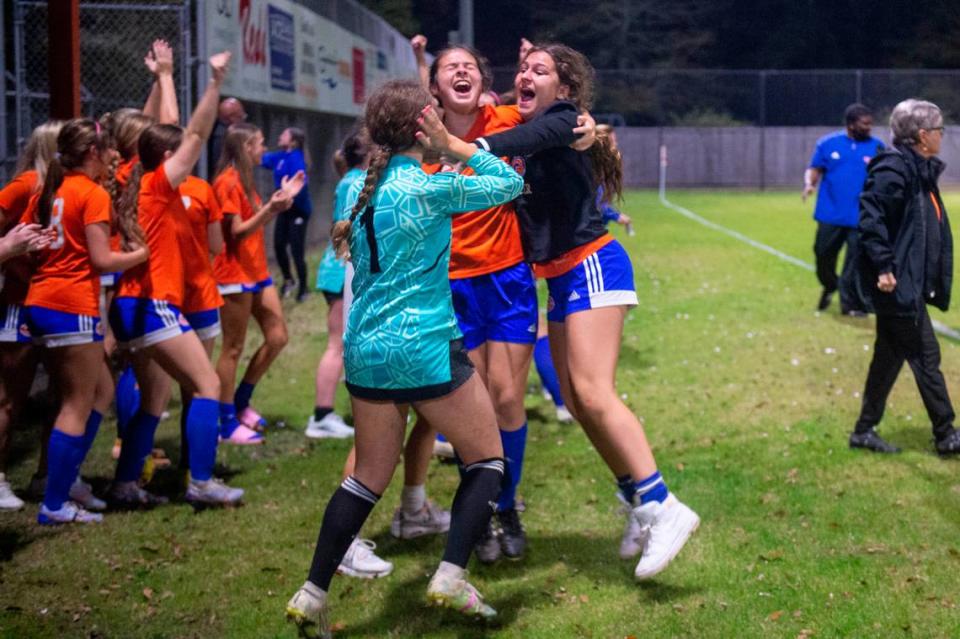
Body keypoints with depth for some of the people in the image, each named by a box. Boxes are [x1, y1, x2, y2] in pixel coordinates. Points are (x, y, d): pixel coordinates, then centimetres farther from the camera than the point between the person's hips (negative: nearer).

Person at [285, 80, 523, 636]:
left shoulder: (363, 189, 8)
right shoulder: (428, 188, -12)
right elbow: (511, 183, -2)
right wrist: (457, 147, 5)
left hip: (365, 351, 7)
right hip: (424, 350, -7)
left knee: (371, 475, 16)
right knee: (487, 459, 10)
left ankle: (313, 594, 11)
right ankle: (452, 577, -2)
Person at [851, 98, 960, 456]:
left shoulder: (921, 171, 14)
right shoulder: (894, 169, -16)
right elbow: (871, 217, -23)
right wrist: (883, 266, -25)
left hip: (908, 283, 10)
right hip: (897, 283, -10)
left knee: (890, 356, 14)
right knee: (925, 355, -3)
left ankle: (865, 430, 22)